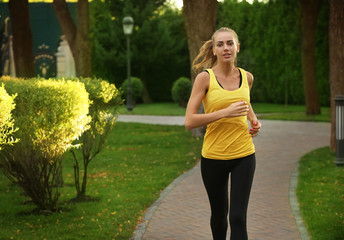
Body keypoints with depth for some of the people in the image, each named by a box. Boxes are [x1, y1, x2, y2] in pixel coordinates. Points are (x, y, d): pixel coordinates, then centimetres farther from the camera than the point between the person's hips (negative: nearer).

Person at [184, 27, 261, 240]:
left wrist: (254, 119, 8)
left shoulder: (247, 77, 3)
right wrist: (225, 112, -24)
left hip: (243, 155, 2)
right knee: (219, 213, 16)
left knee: (238, 217, -8)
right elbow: (189, 122, -16)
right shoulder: (205, 78, -9)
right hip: (214, 156, -1)